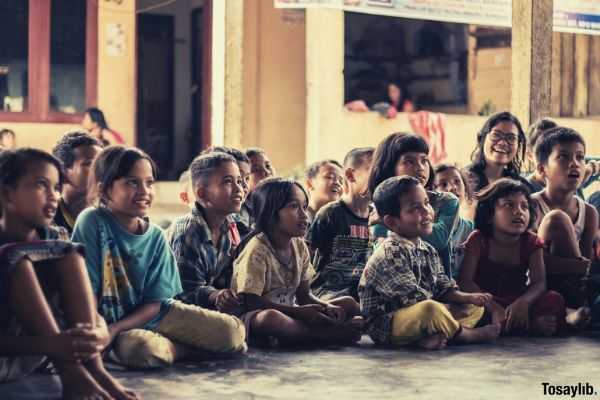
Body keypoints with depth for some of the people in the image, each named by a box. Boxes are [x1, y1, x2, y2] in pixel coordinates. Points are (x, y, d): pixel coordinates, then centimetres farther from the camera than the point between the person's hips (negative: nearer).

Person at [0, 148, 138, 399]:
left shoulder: (54, 239, 3)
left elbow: (94, 315, -3)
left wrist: (99, 334, -28)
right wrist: (49, 345, -39)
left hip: (34, 359, 5)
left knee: (67, 253, -9)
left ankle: (94, 368, -23)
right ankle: (71, 375, -31)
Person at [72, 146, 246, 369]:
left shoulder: (155, 237, -3)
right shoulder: (92, 222, -14)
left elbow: (155, 302, -4)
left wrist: (115, 329, -17)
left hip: (151, 314, 3)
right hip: (107, 321, -3)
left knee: (233, 331, -13)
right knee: (143, 349, -37)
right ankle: (200, 348, -9)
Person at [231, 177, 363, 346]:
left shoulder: (299, 246, 6)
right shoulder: (257, 249, -16)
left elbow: (304, 294, 9)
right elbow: (252, 302, -21)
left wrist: (326, 307, -13)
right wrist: (298, 311, -24)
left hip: (288, 313, 8)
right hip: (253, 318, -7)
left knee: (349, 304, 2)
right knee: (270, 317, -43)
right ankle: (332, 334, -27)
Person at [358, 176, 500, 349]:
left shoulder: (428, 250, 10)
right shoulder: (390, 254, -20)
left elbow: (444, 289, 11)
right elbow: (415, 299, -22)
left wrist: (469, 297, -6)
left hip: (418, 319, 10)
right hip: (385, 325, -10)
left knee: (476, 307, 11)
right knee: (430, 309, -39)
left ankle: (434, 337, -18)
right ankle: (467, 334, -9)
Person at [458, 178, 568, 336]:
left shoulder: (531, 242, -2)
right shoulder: (478, 240, -9)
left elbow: (539, 283, -12)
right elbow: (465, 281, -18)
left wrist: (523, 302, -37)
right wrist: (494, 309, -33)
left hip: (517, 303, 1)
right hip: (487, 302, -1)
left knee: (555, 299, -21)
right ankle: (531, 324, -31)